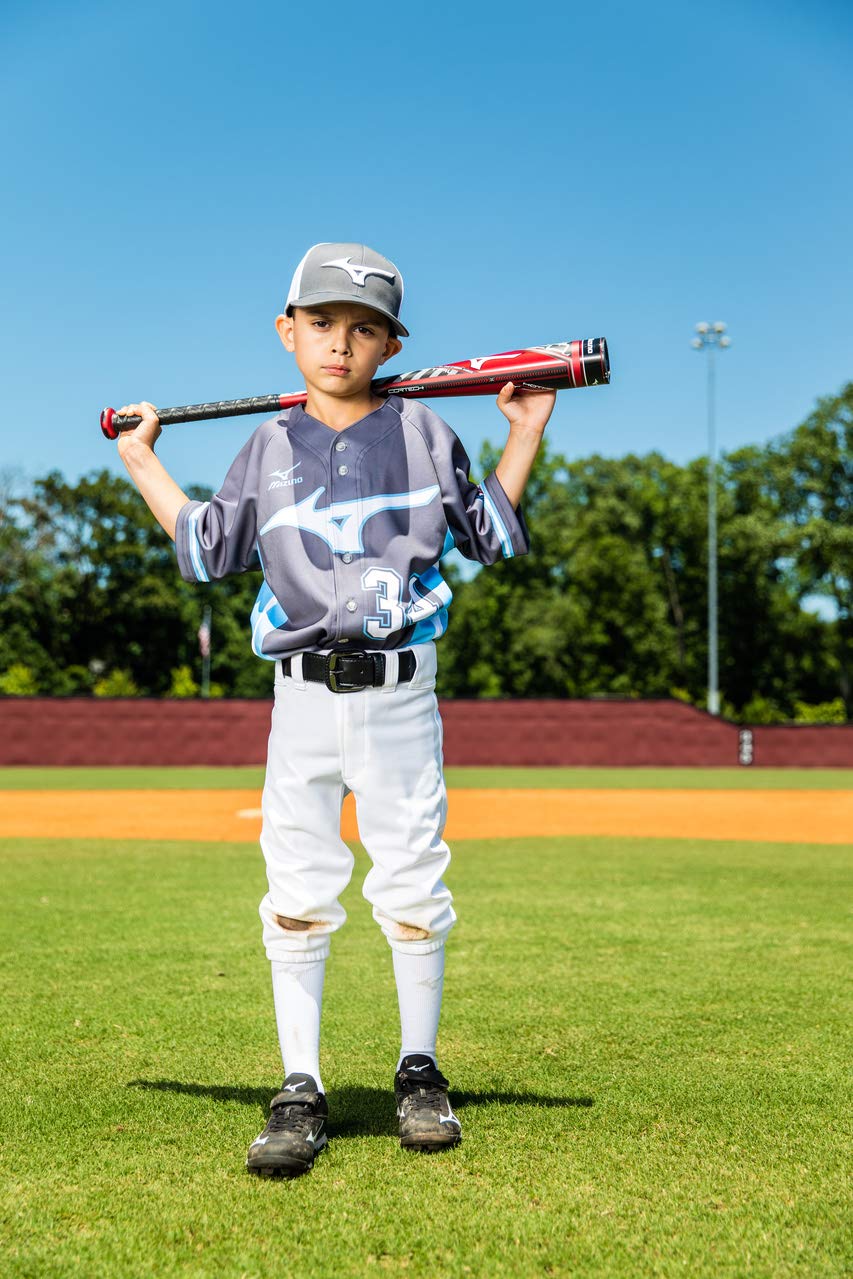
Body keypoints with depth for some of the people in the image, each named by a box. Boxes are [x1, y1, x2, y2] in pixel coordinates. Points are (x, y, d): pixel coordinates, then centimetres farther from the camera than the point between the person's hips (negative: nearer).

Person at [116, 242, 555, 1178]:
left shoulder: (423, 433, 5)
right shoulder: (269, 449, 9)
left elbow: (490, 537, 11)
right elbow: (209, 552, 17)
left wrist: (525, 436, 5)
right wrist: (143, 464, 20)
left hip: (399, 697, -1)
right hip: (302, 702, 1)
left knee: (412, 889, 4)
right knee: (297, 895, 1)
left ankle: (419, 1073, 22)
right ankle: (300, 1092, 11)